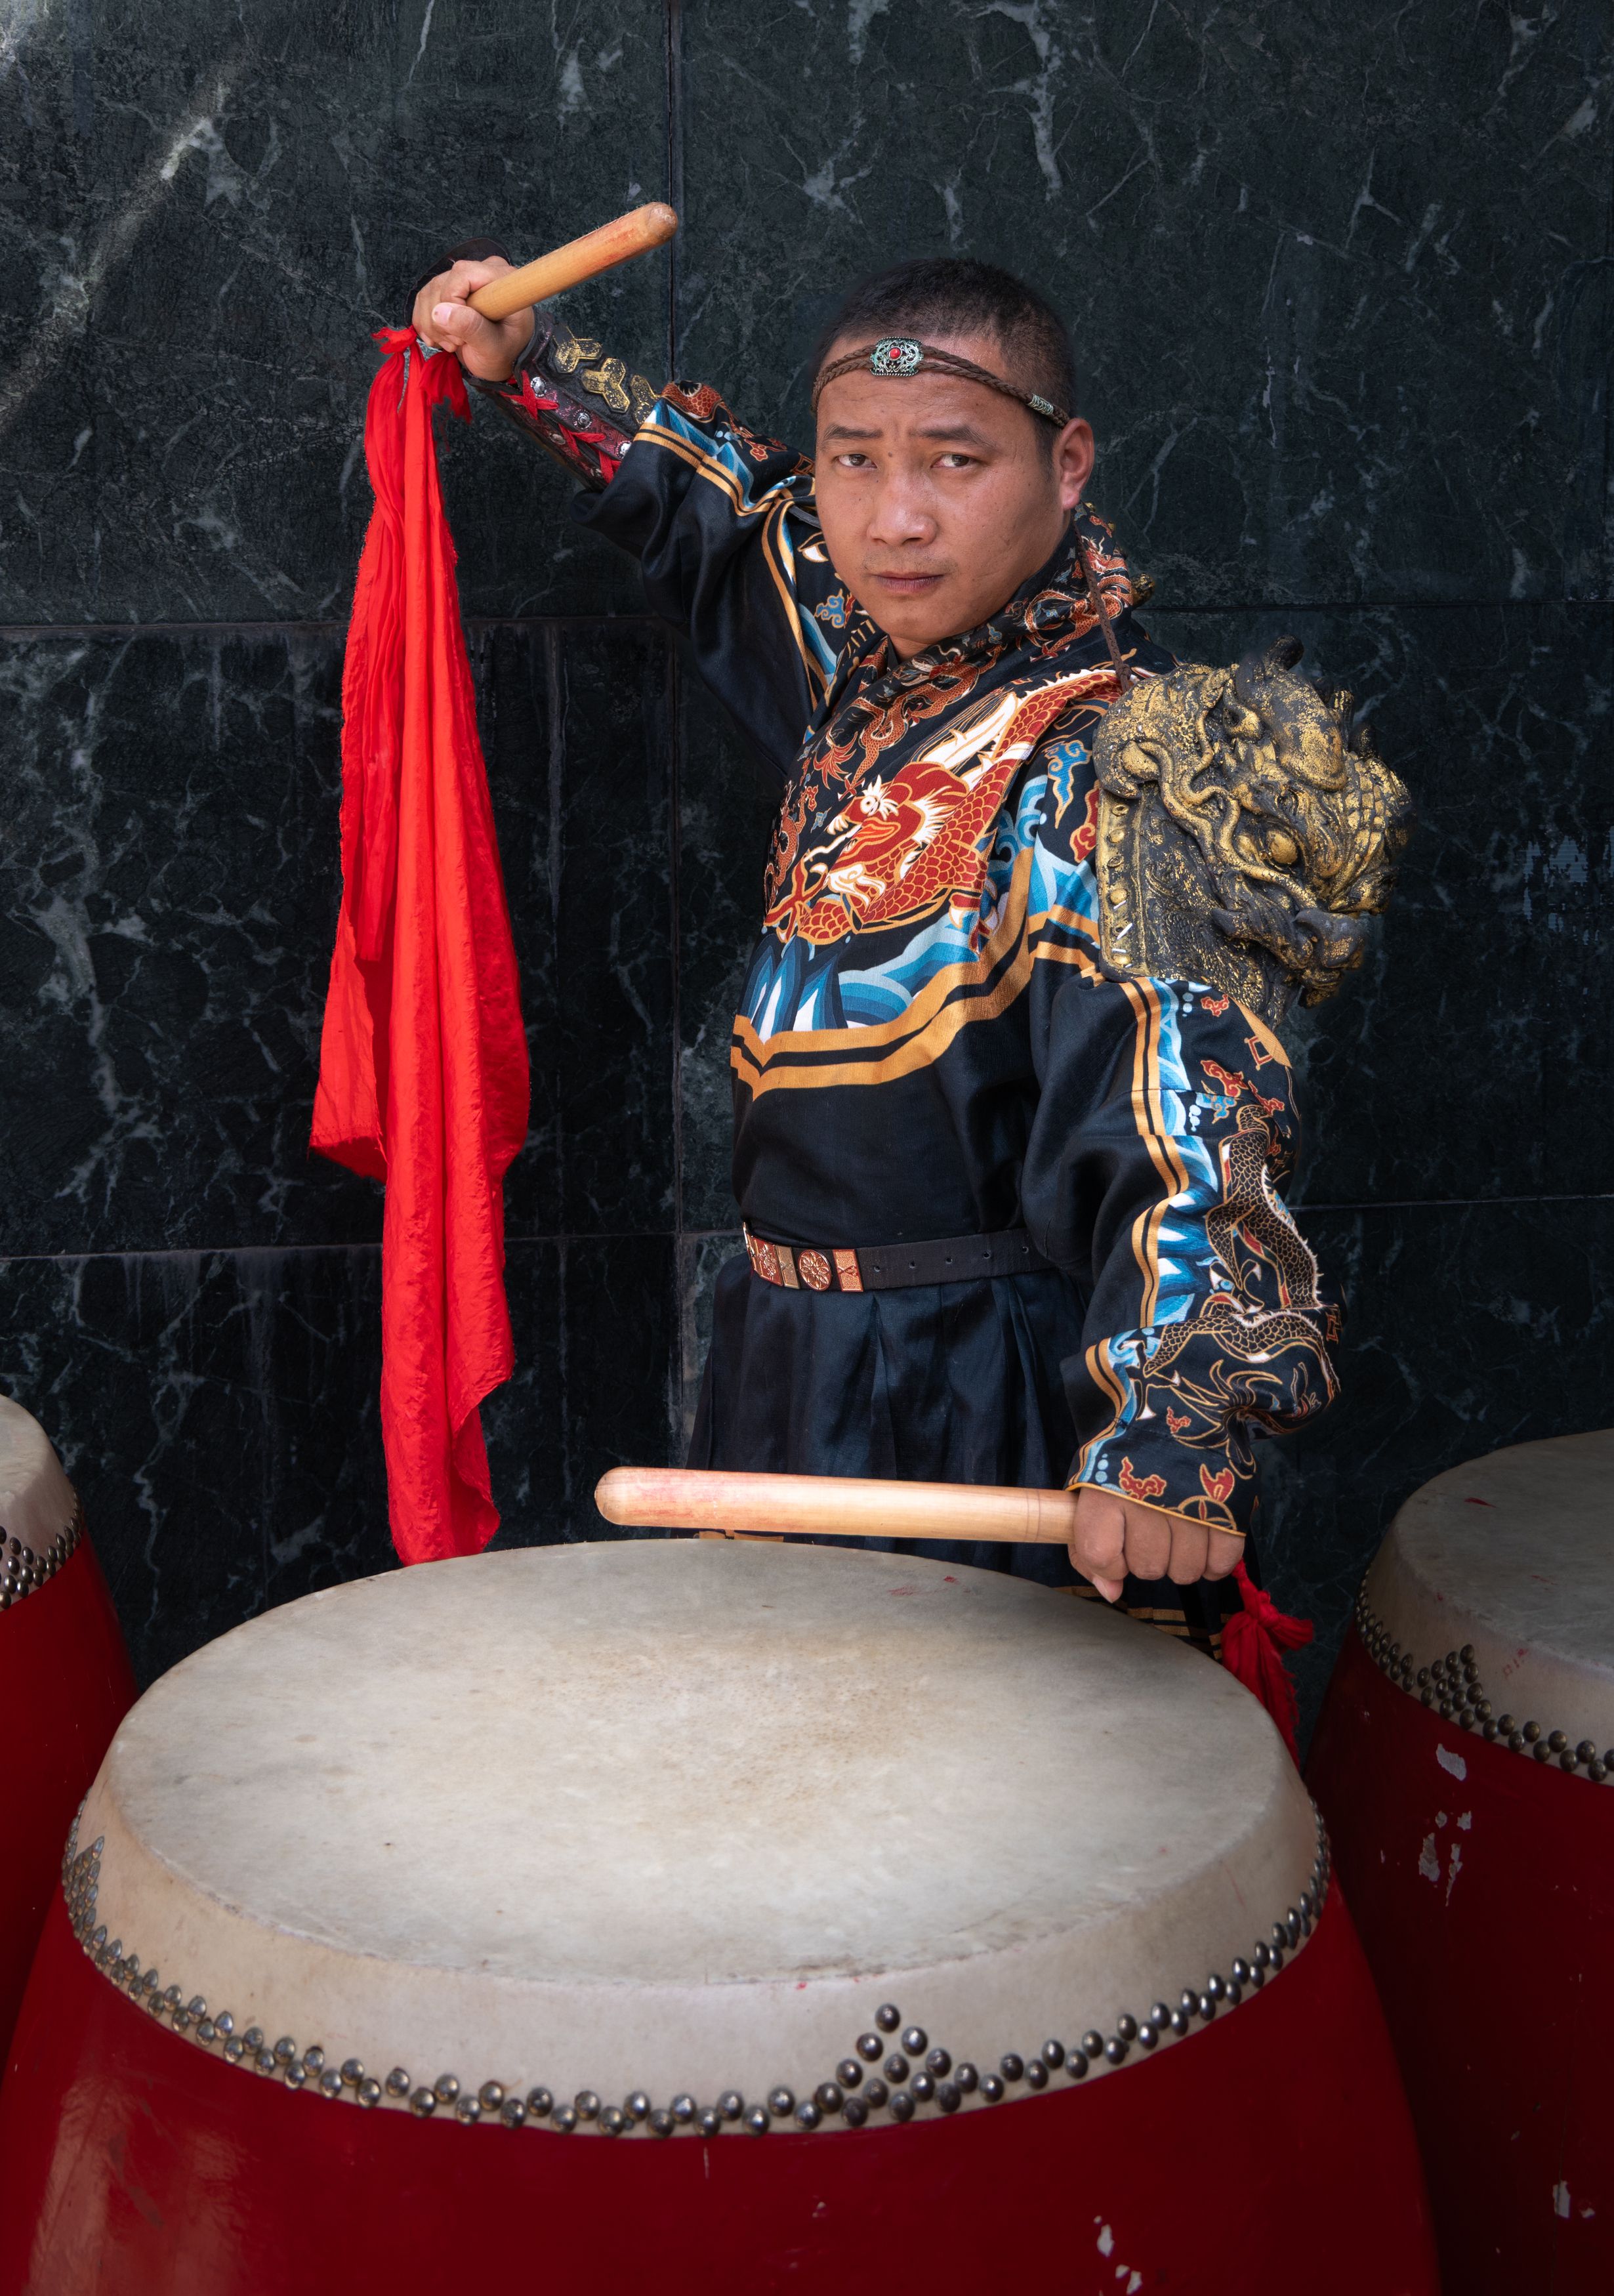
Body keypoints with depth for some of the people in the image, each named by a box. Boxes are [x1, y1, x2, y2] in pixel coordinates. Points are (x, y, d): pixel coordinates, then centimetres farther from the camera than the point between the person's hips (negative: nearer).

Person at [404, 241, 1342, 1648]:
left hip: (1005, 1431, -8)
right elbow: (723, 512, 25)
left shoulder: (1105, 762, -22)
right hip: (806, 1374, 8)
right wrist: (533, 370, 19)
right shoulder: (868, 659, 3)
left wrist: (1172, 1424, -46)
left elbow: (1190, 1096, -34)